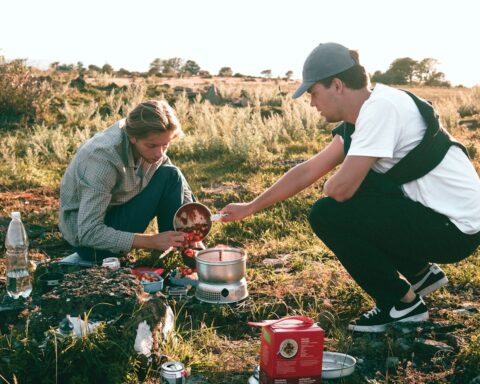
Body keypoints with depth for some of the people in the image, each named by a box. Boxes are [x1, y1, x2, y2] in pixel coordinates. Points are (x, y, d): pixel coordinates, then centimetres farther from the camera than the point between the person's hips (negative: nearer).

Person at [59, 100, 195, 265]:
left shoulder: (147, 144, -11)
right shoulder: (104, 160, -32)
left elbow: (181, 188, 1)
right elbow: (88, 233, -33)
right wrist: (152, 241, -36)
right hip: (85, 239, -8)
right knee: (168, 177, -18)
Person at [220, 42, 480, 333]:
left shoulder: (381, 107, -21)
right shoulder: (355, 123, 8)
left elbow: (341, 188, -26)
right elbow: (306, 172, 14)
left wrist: (328, 186, -1)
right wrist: (251, 207, 18)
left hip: (455, 229, -9)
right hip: (429, 211, 9)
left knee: (327, 215, -14)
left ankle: (403, 304, 1)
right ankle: (422, 273, 22)